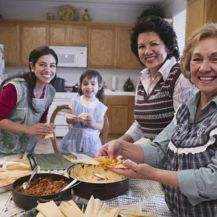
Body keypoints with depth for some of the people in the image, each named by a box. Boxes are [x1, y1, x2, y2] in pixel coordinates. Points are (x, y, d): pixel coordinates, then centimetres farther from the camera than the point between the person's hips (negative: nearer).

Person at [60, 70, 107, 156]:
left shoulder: (100, 107, -2)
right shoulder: (75, 101, -1)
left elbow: (100, 126, -1)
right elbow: (68, 119, 1)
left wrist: (92, 123, -19)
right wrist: (74, 119, -19)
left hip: (91, 141, 0)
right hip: (74, 139, 0)